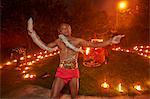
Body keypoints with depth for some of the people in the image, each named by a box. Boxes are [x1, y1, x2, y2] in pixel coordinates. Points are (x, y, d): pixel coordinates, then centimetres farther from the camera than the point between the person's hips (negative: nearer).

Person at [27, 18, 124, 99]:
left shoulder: (78, 41, -6)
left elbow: (95, 44, -8)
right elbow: (45, 47, 7)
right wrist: (32, 32, 3)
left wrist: (110, 41, -18)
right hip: (61, 71, 1)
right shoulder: (58, 41, 1)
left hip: (74, 72, 0)